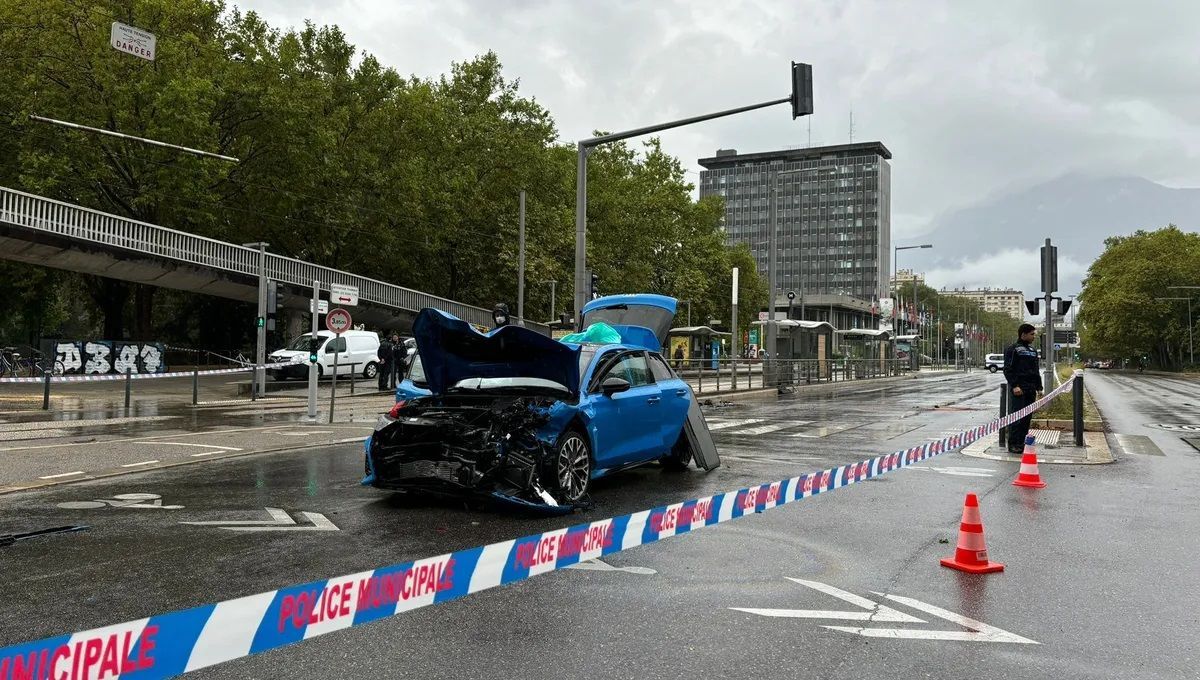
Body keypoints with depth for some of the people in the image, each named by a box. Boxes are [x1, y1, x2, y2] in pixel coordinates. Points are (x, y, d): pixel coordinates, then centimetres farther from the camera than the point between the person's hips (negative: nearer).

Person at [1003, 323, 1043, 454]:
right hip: (1018, 389, -7)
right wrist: (1014, 385, -19)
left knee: (1027, 417, 7)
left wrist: (1039, 387, 15)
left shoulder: (1033, 350, 18)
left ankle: (1021, 443, 14)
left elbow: (1036, 370, 23)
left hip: (1031, 389, 7)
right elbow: (1008, 370, -10)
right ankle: (1013, 444, -4)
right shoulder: (1012, 349, -4)